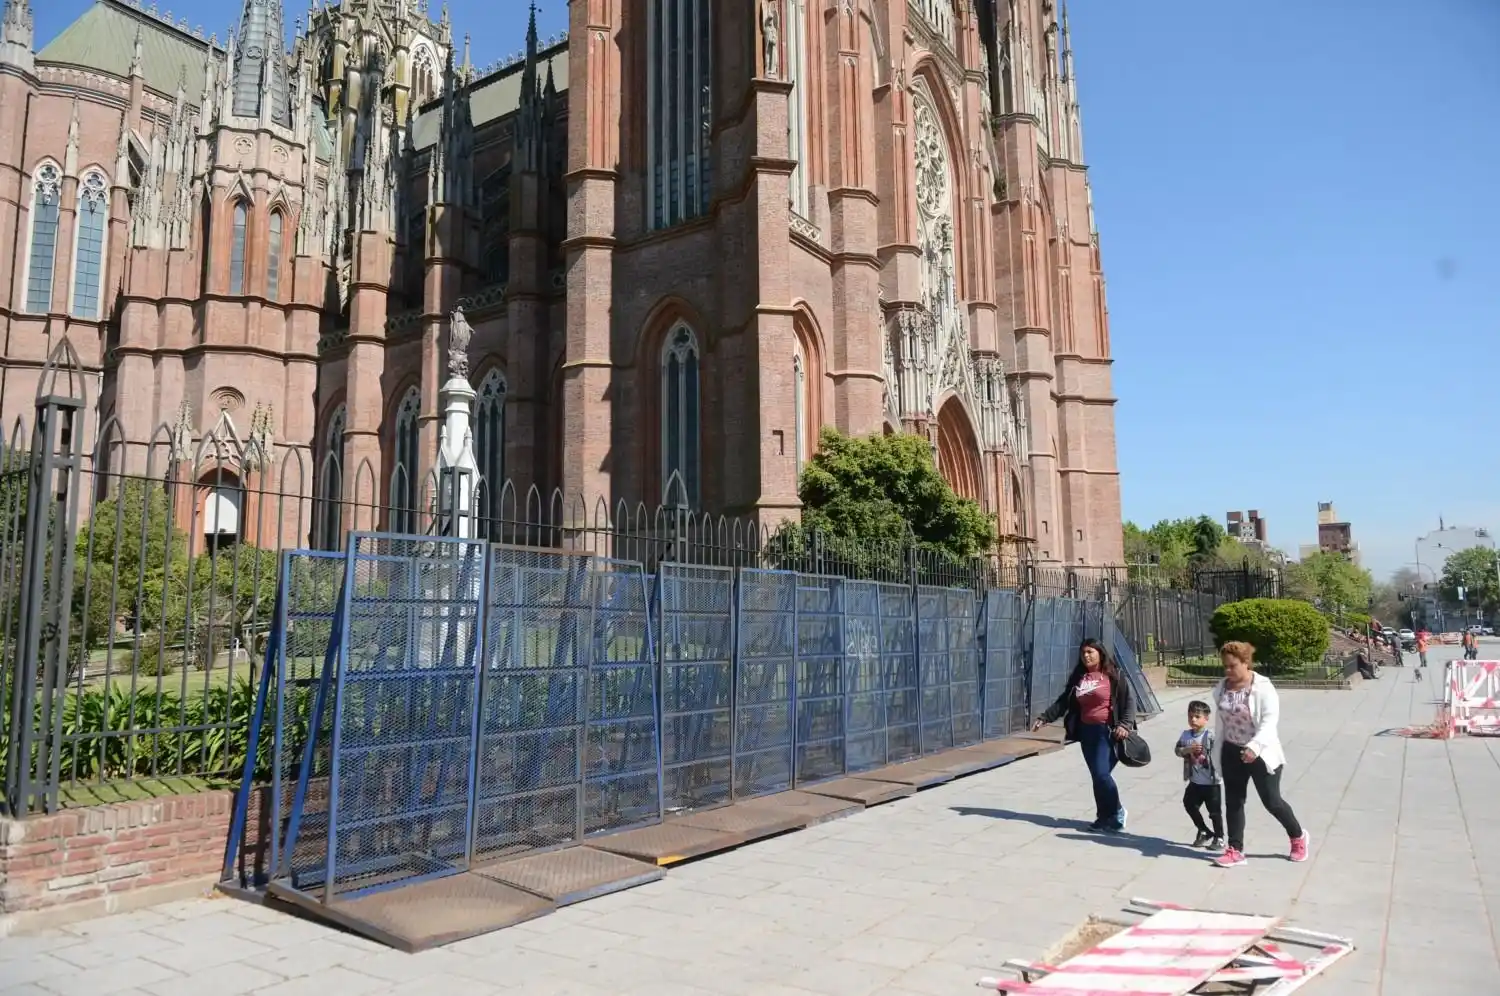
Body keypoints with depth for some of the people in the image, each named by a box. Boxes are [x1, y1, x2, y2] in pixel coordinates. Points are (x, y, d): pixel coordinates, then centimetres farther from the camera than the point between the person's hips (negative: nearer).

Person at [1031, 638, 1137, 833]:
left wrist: (1125, 725, -19)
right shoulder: (1078, 678, 11)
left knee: (1102, 773, -13)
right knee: (1097, 776, 7)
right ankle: (1105, 817, 17)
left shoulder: (1113, 675, -3)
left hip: (1107, 732, -5)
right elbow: (1063, 702, 12)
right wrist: (1044, 718, 3)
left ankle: (1117, 814, 6)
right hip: (1086, 732, 5)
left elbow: (1129, 702, -5)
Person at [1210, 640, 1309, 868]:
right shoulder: (1221, 688, 2)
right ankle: (1235, 850, 16)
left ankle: (1298, 837, 31)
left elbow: (1270, 721, -25)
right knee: (1233, 802, 7)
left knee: (1271, 801, 4)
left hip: (1261, 753, -6)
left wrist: (1255, 746, -38)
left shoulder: (1263, 687, -17)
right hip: (1232, 752, 6)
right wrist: (1219, 753, 16)